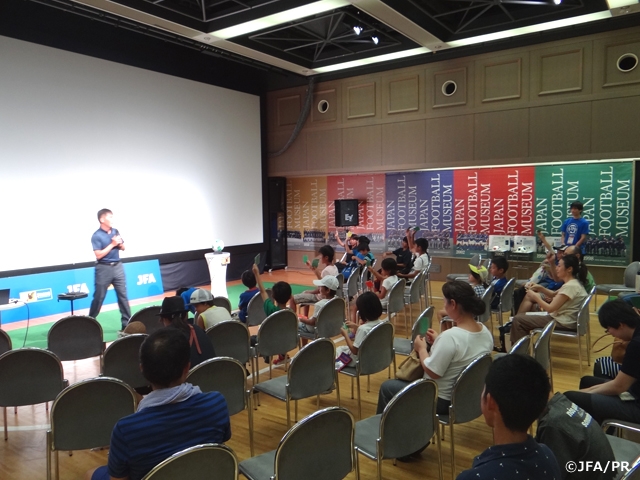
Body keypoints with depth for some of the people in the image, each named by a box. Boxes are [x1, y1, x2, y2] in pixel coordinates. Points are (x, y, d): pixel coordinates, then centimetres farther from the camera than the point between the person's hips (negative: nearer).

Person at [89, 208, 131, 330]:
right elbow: (99, 255, -18)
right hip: (104, 268, -5)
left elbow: (123, 248, 16)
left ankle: (127, 323, 9)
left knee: (123, 295, 4)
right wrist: (112, 244, -17)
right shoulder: (96, 236, -11)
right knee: (98, 297, 5)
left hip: (117, 266, 5)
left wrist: (120, 244, -7)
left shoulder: (115, 231, 6)